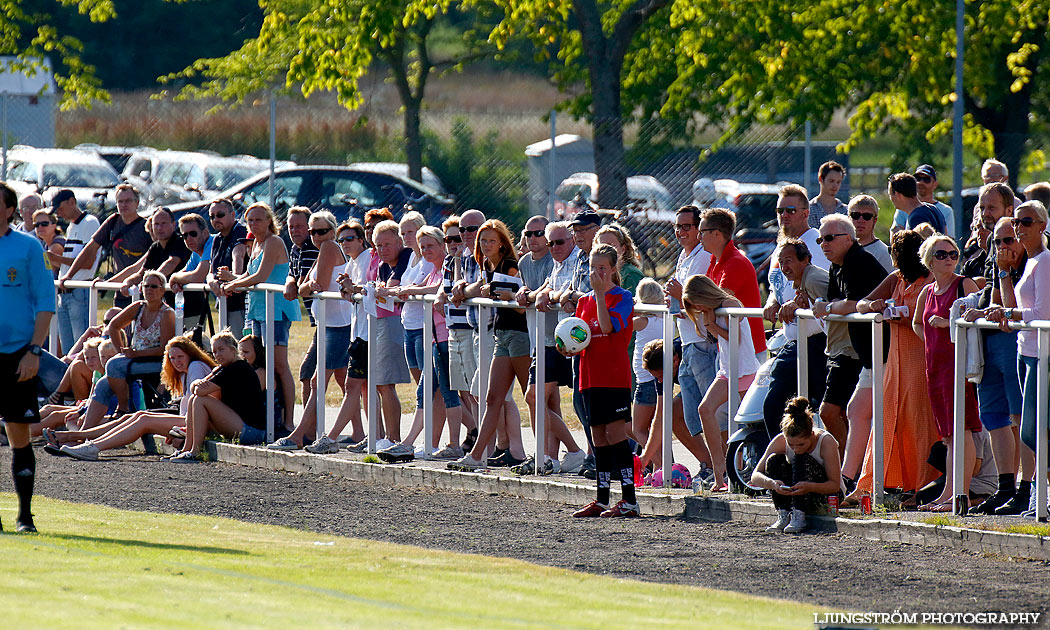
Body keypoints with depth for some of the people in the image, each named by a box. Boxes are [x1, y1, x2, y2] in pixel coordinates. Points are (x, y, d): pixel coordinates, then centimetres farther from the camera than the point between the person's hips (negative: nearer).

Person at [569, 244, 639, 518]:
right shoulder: (584, 301, 15)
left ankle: (629, 500, -11)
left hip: (615, 377, -7)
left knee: (615, 433, -11)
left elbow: (608, 326, -19)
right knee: (598, 438, 9)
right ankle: (601, 500, 13)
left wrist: (600, 292, -19)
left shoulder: (622, 297, -4)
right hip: (590, 377, 7)